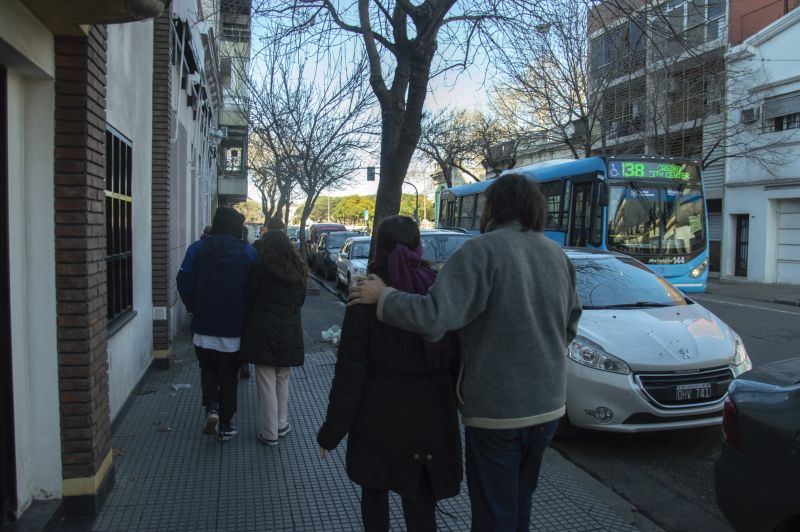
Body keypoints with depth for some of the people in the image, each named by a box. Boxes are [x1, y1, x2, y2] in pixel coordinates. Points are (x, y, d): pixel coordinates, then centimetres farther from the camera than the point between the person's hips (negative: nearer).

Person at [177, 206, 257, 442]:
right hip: (234, 329, 0)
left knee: (208, 370, 20)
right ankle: (226, 425, 16)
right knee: (229, 377, 11)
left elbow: (185, 284, -8)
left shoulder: (197, 249, -5)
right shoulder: (249, 253, -7)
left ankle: (211, 408, -1)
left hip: (204, 327, 1)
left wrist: (195, 310, 7)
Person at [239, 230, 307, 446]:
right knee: (282, 381, 19)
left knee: (266, 384, 3)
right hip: (290, 333, 4)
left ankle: (269, 433, 9)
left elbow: (249, 297, -3)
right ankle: (281, 425, 25)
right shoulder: (299, 271, 4)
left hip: (263, 331, -4)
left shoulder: (262, 268, -11)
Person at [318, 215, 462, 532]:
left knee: (374, 492, 22)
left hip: (379, 421, -2)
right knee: (420, 504, 12)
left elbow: (350, 375, -11)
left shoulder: (366, 298, -11)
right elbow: (459, 359, 0)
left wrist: (331, 432, -3)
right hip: (430, 420, 2)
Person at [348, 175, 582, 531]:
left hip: (496, 407, -6)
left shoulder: (482, 251, -16)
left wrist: (382, 296, -13)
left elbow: (435, 317, -27)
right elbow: (570, 325, 16)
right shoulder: (558, 256, 6)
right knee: (518, 501, 23)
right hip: (547, 404, 7)